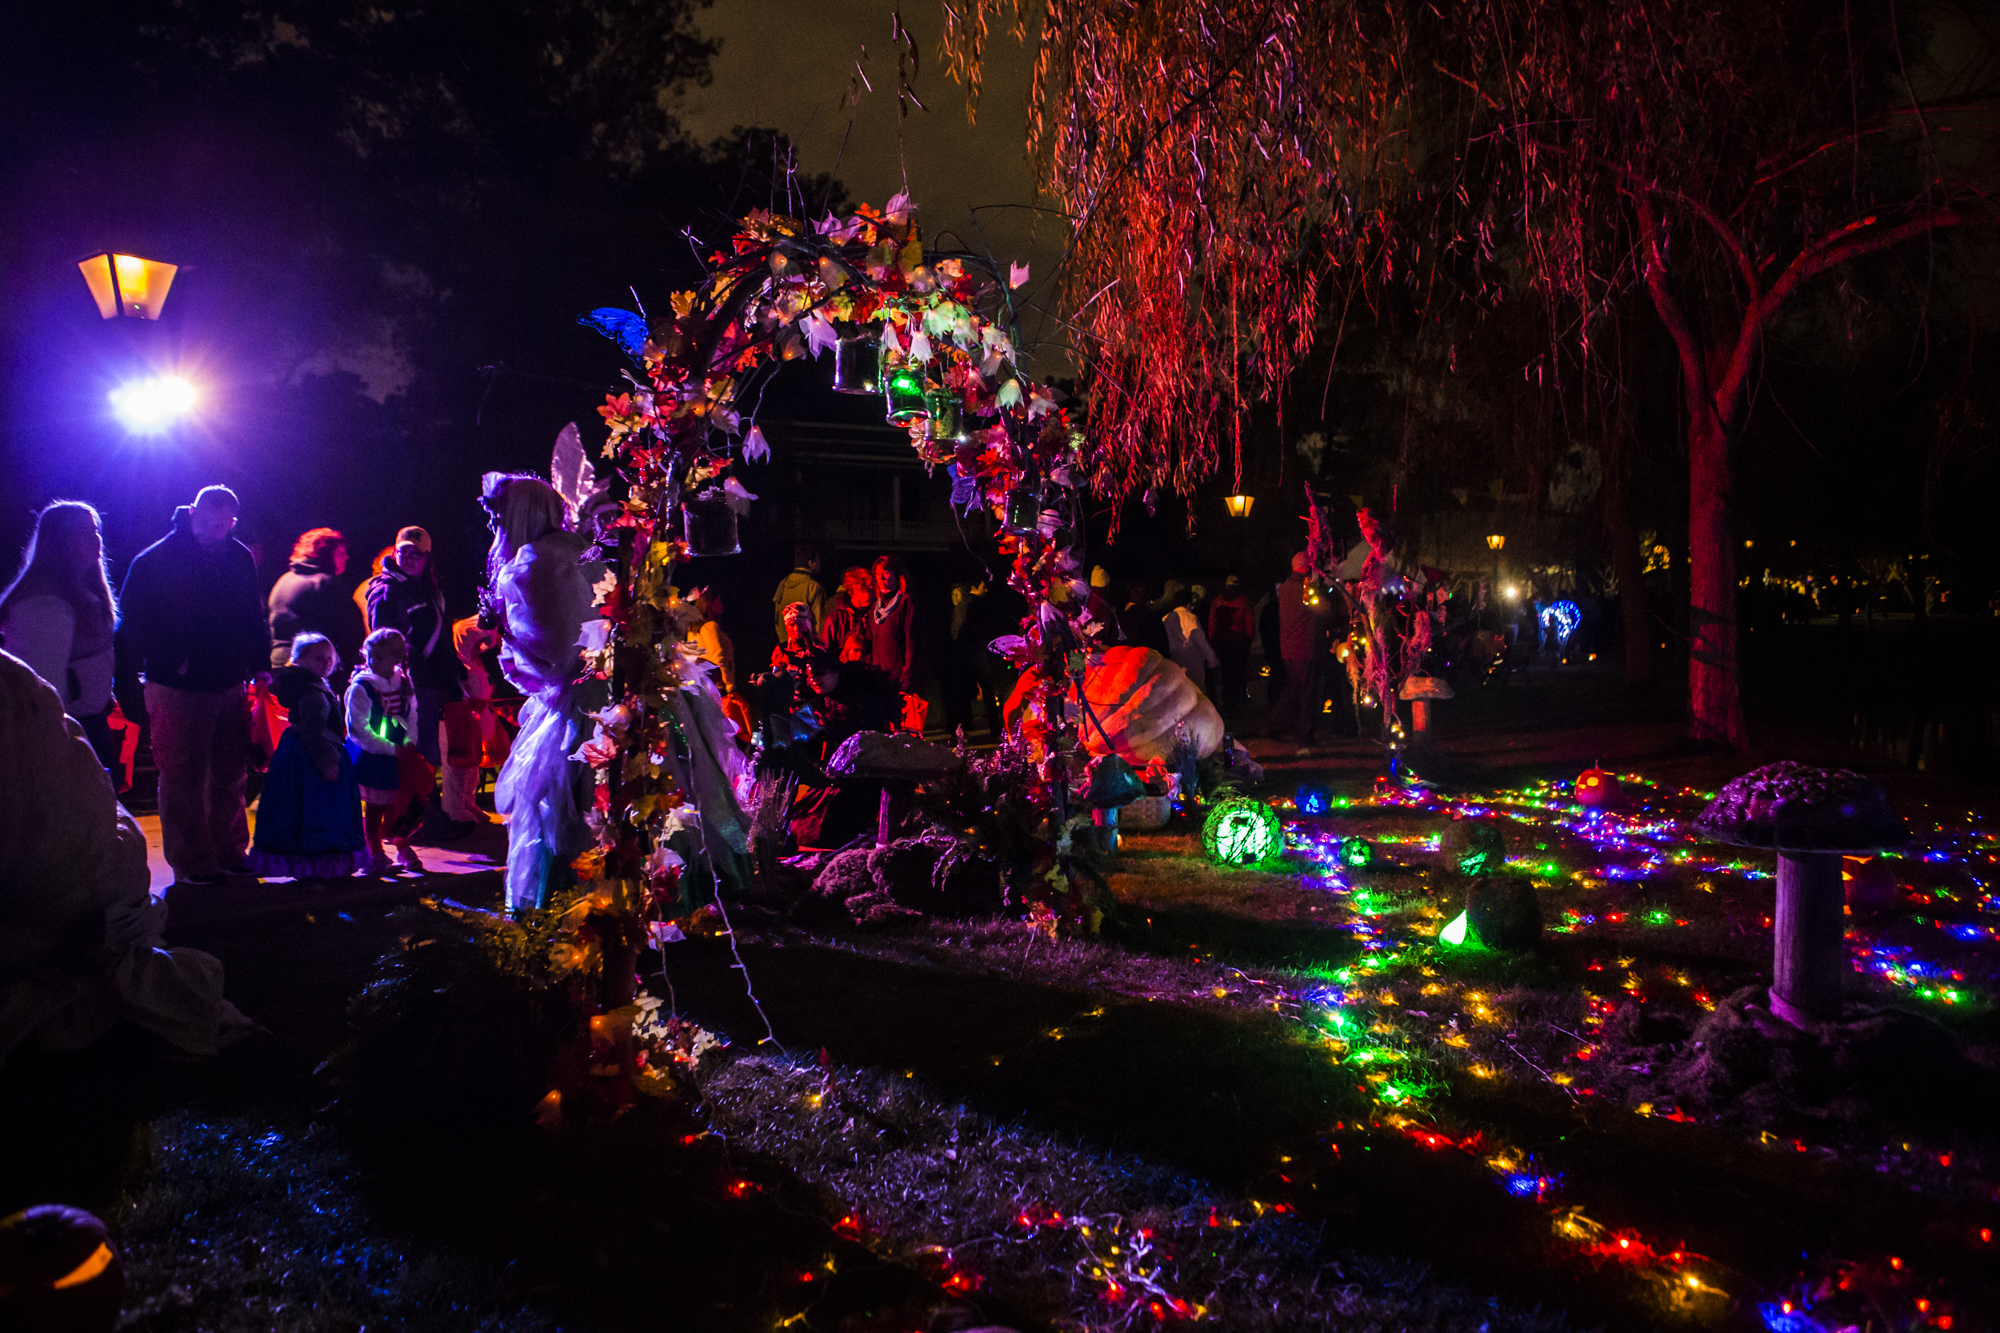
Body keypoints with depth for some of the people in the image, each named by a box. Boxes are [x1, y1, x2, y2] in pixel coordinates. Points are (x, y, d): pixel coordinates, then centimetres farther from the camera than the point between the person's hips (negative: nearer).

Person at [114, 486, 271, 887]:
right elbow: (132, 617, -8)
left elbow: (254, 615, 15)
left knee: (230, 775, 13)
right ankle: (191, 863, 10)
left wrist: (260, 664, 8)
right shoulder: (155, 560, -8)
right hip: (178, 688, -5)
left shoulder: (240, 559, 6)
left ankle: (230, 853, 25)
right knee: (183, 779, 0)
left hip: (230, 684, 5)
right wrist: (170, 659, -16)